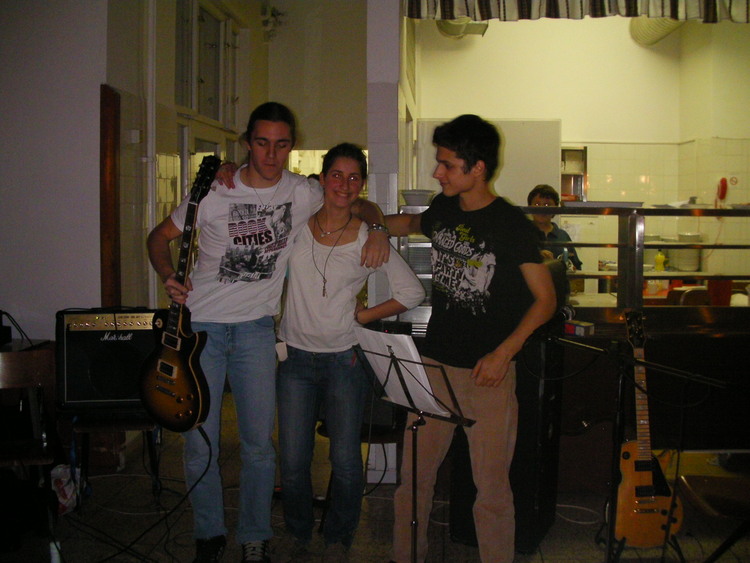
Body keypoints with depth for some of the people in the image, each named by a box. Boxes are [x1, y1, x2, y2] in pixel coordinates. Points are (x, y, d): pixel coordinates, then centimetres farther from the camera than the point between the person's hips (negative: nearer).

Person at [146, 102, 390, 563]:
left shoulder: (304, 193, 1)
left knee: (259, 441, 2)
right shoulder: (216, 192, -4)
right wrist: (169, 277, -13)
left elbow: (362, 205, 15)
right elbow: (160, 237, 6)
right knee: (200, 441, 2)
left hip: (256, 326, 1)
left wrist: (378, 229, -7)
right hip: (202, 323, -1)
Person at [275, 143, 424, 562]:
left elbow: (413, 292, -1)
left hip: (344, 359, -1)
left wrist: (363, 315, -3)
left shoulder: (370, 240, -4)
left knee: (346, 462, -1)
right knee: (293, 462, 3)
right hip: (297, 357, 2)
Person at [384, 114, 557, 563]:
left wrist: (503, 353, -17)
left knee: (492, 484, 2)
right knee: (414, 473, 10)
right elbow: (411, 223, 31)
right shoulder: (443, 211, 6)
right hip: (435, 363, 5)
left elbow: (545, 299, -7)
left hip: (489, 372, -5)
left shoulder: (512, 224, -10)